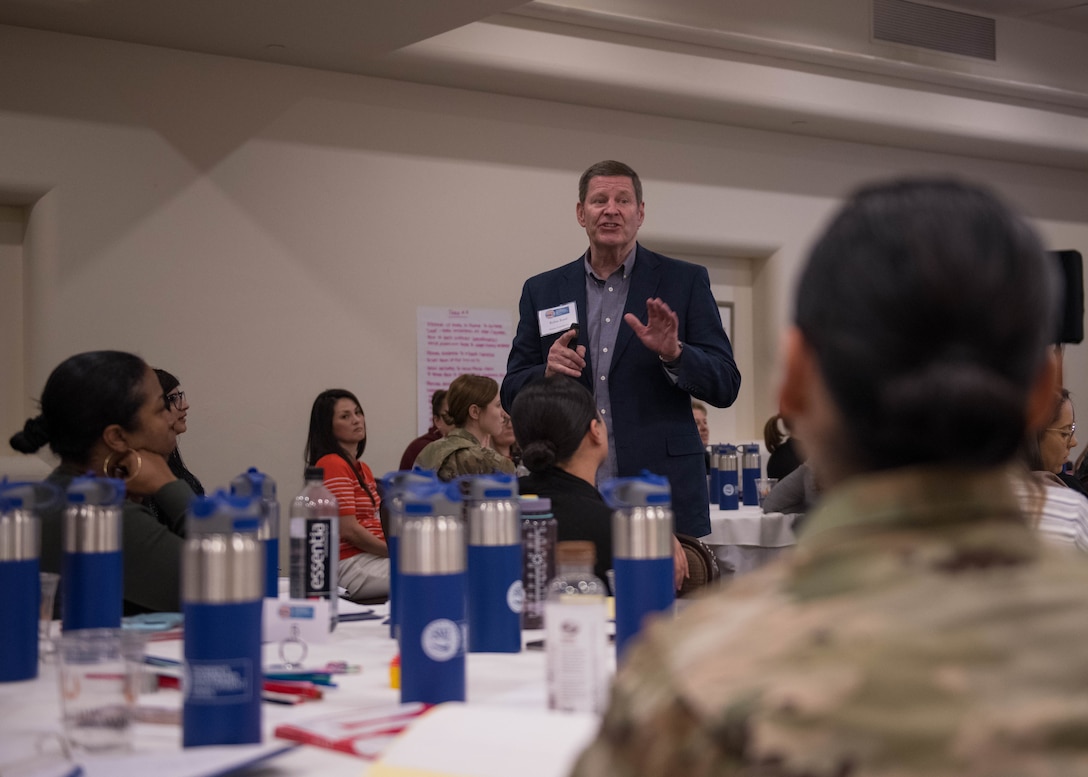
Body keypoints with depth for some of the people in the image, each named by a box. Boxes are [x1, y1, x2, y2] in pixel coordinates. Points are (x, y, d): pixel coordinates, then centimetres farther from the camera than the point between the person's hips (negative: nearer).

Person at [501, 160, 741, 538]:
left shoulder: (685, 281, 5)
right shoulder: (542, 290, 11)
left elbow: (726, 386, 2)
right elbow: (512, 395, 12)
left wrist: (674, 353, -16)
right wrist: (548, 373, -10)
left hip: (663, 492, -1)